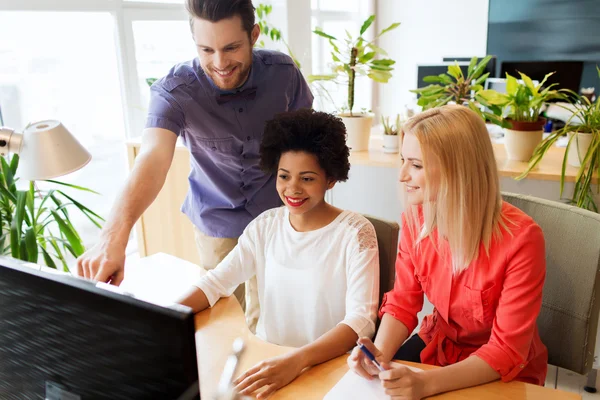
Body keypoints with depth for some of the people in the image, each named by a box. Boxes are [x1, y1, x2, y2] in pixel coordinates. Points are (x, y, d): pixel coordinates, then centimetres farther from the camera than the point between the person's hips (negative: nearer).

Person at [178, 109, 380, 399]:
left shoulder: (355, 233, -12)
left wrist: (296, 361, -36)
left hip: (327, 365, -4)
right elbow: (216, 282, 0)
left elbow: (361, 319, -21)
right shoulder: (266, 226, 2)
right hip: (267, 360, 4)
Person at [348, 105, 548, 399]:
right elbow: (402, 303, -6)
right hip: (438, 343, 4)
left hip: (504, 374, -3)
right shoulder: (415, 217, -13)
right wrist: (380, 354, -24)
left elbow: (507, 352, -22)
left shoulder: (520, 239, -27)